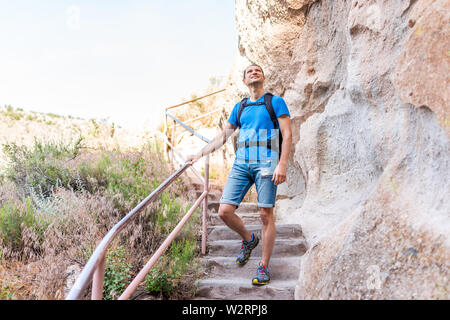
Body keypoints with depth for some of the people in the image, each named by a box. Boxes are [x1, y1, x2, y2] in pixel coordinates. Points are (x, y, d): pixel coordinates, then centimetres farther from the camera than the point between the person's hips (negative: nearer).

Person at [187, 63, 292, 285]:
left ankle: (264, 267, 11)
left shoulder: (275, 102, 6)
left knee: (266, 215, -3)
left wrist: (282, 164, -13)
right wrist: (201, 154, 17)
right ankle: (248, 240, 24)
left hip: (266, 163, -4)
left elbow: (287, 135, -1)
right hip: (241, 164, 4)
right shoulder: (239, 107, 18)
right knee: (225, 211, -5)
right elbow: (224, 136, 23)